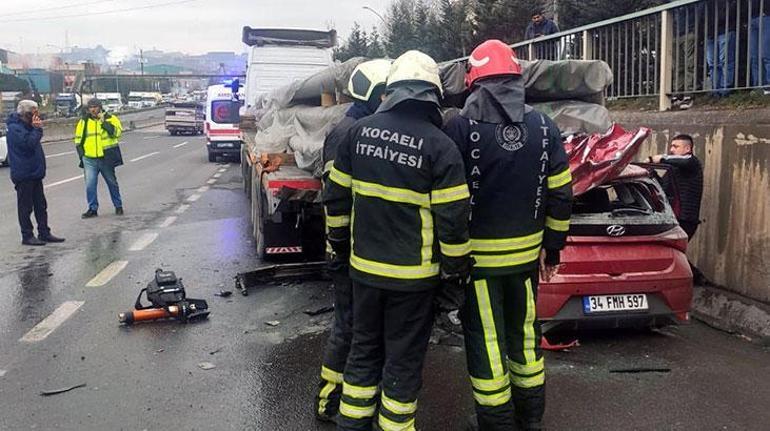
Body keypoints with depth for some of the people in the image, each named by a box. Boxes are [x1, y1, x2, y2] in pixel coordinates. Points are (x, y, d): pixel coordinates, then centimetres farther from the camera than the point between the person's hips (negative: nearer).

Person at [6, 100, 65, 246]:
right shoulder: (15, 128, -16)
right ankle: (27, 236, 6)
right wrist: (37, 129, -20)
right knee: (25, 207, -1)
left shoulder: (27, 126, 14)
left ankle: (44, 233, 18)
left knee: (41, 205, 12)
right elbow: (28, 143, -27)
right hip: (24, 175, -10)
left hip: (34, 173, 10)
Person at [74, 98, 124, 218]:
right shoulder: (84, 121, 8)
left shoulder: (110, 118, -1)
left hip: (106, 158, -2)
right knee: (90, 185, -3)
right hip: (89, 159, 2)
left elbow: (117, 132, -19)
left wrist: (103, 121, -22)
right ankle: (93, 209, 8)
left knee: (112, 183, 11)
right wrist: (81, 152, 8)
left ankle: (118, 206, 26)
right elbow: (78, 138, 17)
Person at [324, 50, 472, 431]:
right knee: (404, 358, 10)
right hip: (412, 274, -4)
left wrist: (340, 239, 21)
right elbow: (452, 217, -13)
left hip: (364, 266, 5)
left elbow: (337, 194, 7)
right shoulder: (440, 146, -14)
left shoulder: (359, 131, -1)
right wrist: (456, 268, 0)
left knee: (364, 348, 21)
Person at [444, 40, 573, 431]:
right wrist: (552, 247, 14)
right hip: (526, 253, 5)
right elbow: (560, 195, 5)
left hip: (477, 255, -5)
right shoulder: (544, 128, 2)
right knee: (525, 333, 19)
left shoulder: (461, 127, -11)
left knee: (486, 343, 5)